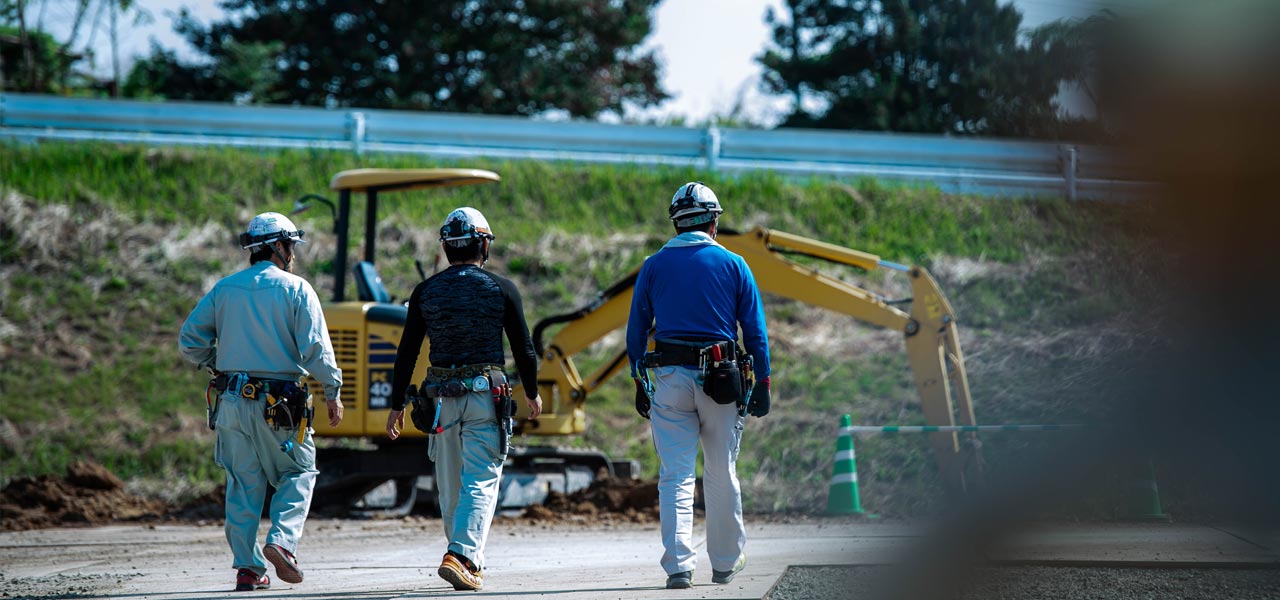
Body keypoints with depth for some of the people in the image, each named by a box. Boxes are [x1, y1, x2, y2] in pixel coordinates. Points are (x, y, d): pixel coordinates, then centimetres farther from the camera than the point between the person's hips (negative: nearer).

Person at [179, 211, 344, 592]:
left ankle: (247, 567, 5)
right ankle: (282, 540, -8)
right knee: (298, 472, 13)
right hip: (280, 403, -4)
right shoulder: (296, 290, -3)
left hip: (233, 402, 4)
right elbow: (316, 350, -9)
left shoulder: (224, 289, 8)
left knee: (243, 483, 9)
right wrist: (332, 393, 0)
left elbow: (189, 342, 6)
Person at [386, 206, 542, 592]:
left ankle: (470, 563, 26)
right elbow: (523, 349, 1)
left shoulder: (426, 292, 3)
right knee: (481, 481, -4)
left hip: (441, 397, 3)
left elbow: (407, 353, 4)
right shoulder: (501, 290, -3)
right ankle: (463, 556, -21)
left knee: (450, 485, 15)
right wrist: (532, 393, 16)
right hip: (485, 394, -3)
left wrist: (397, 405, 10)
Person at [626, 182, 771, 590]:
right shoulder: (733, 265, 3)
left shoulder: (654, 266, 6)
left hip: (670, 378, 0)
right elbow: (755, 331, 2)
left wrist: (639, 384, 11)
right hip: (721, 383, 0)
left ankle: (678, 565, -14)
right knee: (722, 475, 11)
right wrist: (762, 384, 6)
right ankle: (725, 562, 23)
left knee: (675, 476, -1)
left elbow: (635, 331, 6)